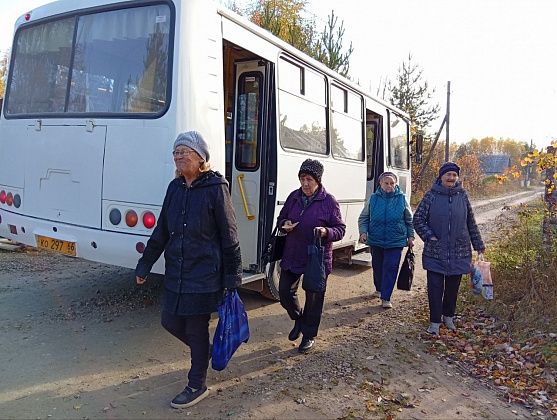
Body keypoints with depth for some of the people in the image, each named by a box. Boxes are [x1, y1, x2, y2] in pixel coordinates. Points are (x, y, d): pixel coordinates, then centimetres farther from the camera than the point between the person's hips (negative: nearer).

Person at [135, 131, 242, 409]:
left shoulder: (215, 188, -11)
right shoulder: (175, 187, 6)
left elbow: (229, 236, -10)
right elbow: (161, 231, 12)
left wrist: (232, 276, -10)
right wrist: (144, 265, 15)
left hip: (204, 274, -6)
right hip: (175, 273, 6)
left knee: (196, 328, 5)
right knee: (170, 322, 15)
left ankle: (197, 386, 26)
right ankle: (204, 352, 42)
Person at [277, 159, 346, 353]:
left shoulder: (328, 201, -8)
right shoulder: (294, 196, 4)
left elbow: (340, 229, -5)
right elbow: (281, 218, 16)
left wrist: (326, 232, -26)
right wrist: (284, 224, -8)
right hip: (291, 256, 4)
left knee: (314, 298, 8)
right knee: (285, 292, 8)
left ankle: (309, 335, 28)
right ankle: (298, 319, 38)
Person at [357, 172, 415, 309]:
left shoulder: (402, 198, 0)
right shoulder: (373, 199, 0)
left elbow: (409, 220, 10)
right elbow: (363, 218, 6)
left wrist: (411, 236, 6)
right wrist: (363, 232, -8)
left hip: (395, 241, -2)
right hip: (375, 240, 2)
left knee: (390, 268, -4)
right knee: (377, 266, 15)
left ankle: (385, 298, 0)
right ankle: (379, 289, 38)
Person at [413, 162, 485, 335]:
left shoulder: (462, 195, 4)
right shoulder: (431, 195, -3)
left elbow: (471, 222, 12)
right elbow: (418, 219, -1)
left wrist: (478, 244, 14)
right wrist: (429, 236, -11)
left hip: (459, 252, 2)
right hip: (435, 252, -2)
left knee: (453, 287, 13)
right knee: (435, 287, -2)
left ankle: (448, 316, 33)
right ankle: (435, 322, 9)